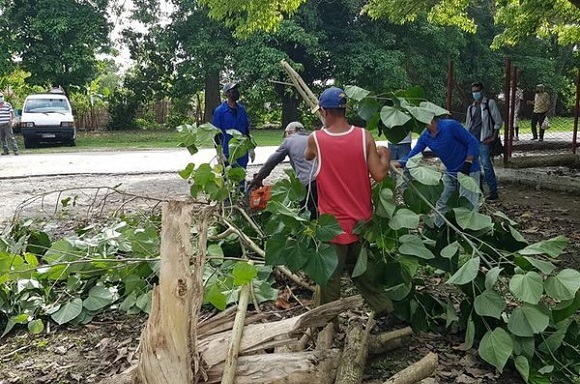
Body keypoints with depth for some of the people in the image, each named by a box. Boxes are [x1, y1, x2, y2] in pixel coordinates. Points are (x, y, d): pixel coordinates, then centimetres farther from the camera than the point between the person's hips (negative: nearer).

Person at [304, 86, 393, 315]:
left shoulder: (315, 139, -12)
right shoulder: (364, 136, -10)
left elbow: (307, 156, 11)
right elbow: (379, 175, -10)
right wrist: (385, 156, 9)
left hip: (334, 221, -3)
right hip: (361, 218, 3)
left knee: (330, 275, 10)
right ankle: (385, 308, 27)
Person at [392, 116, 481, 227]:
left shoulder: (451, 126, -23)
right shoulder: (425, 137, -4)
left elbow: (473, 143, -17)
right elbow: (412, 157, -5)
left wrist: (467, 164, -26)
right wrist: (393, 164, -20)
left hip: (469, 171, -7)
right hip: (450, 172, 7)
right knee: (442, 202, 13)